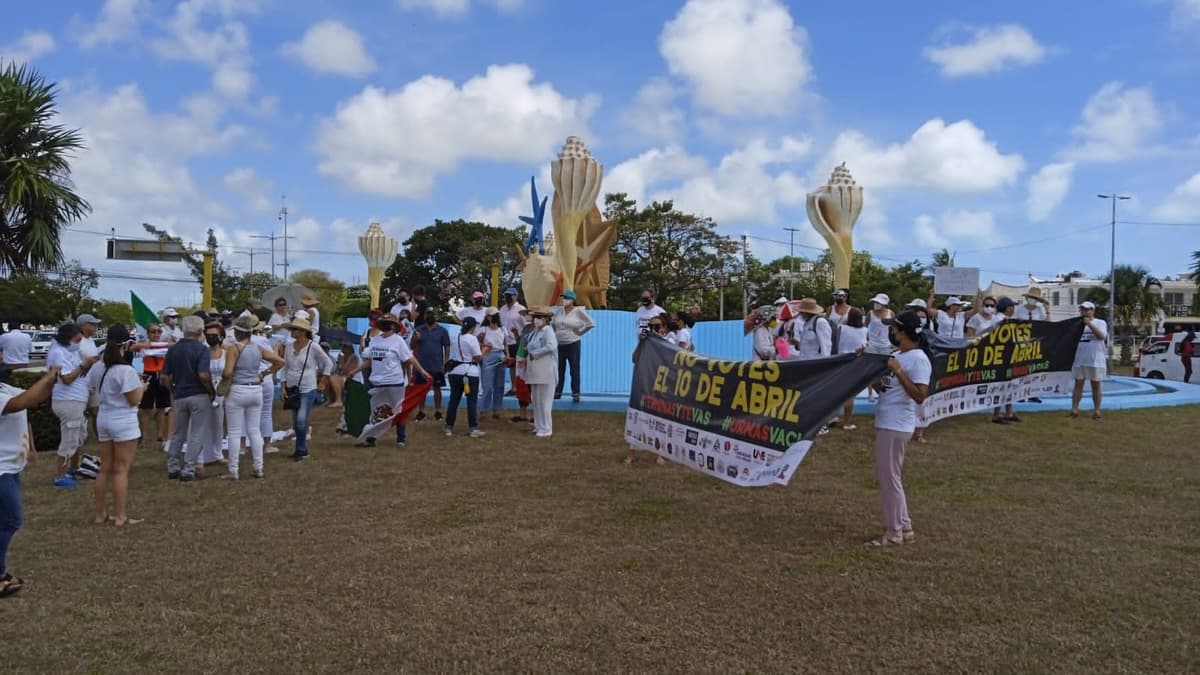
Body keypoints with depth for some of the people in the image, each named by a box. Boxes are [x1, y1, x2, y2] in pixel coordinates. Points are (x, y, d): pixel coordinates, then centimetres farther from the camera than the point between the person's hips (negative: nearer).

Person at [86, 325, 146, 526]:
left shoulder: (97, 368, 3)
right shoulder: (126, 370, -19)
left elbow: (94, 390, 13)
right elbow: (134, 400, -15)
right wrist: (142, 387, 2)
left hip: (103, 419, 7)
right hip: (124, 422, -7)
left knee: (105, 469, 16)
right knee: (121, 470, 0)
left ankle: (99, 514, 22)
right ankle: (120, 516, 4)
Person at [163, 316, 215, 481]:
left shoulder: (173, 349, 6)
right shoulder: (201, 349, -12)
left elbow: (166, 376, 7)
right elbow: (203, 375, -22)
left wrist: (173, 391, 20)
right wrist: (212, 391, -7)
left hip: (179, 396, 6)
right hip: (199, 396, -5)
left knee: (178, 434, 18)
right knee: (196, 435, 1)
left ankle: (173, 467, 23)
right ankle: (189, 470, 0)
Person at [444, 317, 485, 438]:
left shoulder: (455, 338, 8)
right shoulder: (472, 338, -12)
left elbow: (453, 354, 13)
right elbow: (478, 358, -14)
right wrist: (484, 350, 5)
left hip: (455, 372, 6)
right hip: (470, 373, -6)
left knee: (454, 399, 12)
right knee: (472, 401, -1)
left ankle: (449, 427, 15)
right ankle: (474, 429, -2)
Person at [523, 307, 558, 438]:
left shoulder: (548, 331, -9)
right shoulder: (534, 332, 16)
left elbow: (551, 346, -26)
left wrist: (534, 354, -18)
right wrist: (528, 355, 4)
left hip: (545, 372, -9)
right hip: (534, 372, 9)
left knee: (544, 401, -5)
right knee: (536, 401, 13)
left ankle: (545, 429, 2)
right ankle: (538, 426, 22)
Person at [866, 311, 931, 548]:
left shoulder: (918, 359, -16)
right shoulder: (898, 356, 13)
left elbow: (920, 396, -24)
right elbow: (882, 388, 19)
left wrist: (898, 371, -25)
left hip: (896, 427, -10)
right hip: (885, 424, 10)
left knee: (889, 479, -2)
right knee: (888, 477, 16)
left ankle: (894, 534, 8)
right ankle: (903, 528, 26)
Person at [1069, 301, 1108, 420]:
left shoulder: (1100, 322, 0)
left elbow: (1102, 336, -18)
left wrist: (1090, 324, -25)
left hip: (1095, 360, -3)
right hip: (1079, 360, 3)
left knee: (1096, 386, 3)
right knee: (1078, 384, 4)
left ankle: (1096, 410, 8)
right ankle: (1074, 409, 4)